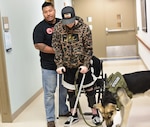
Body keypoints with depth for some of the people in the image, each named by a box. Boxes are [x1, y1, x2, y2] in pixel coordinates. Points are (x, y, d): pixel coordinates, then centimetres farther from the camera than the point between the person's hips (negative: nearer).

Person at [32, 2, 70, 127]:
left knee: (64, 89, 18)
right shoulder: (40, 27, -7)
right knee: (49, 92, 1)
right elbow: (38, 45, -17)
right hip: (49, 65, -5)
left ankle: (63, 111, 38)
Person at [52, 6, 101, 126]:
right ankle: (74, 115, 28)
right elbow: (56, 47, -5)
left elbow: (88, 48, -8)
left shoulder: (84, 28, -12)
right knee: (70, 90, 12)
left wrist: (86, 64, -13)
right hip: (67, 66, 2)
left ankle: (95, 113, 25)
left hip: (82, 65, -2)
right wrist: (59, 64, -9)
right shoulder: (58, 28, -7)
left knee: (89, 89, 9)